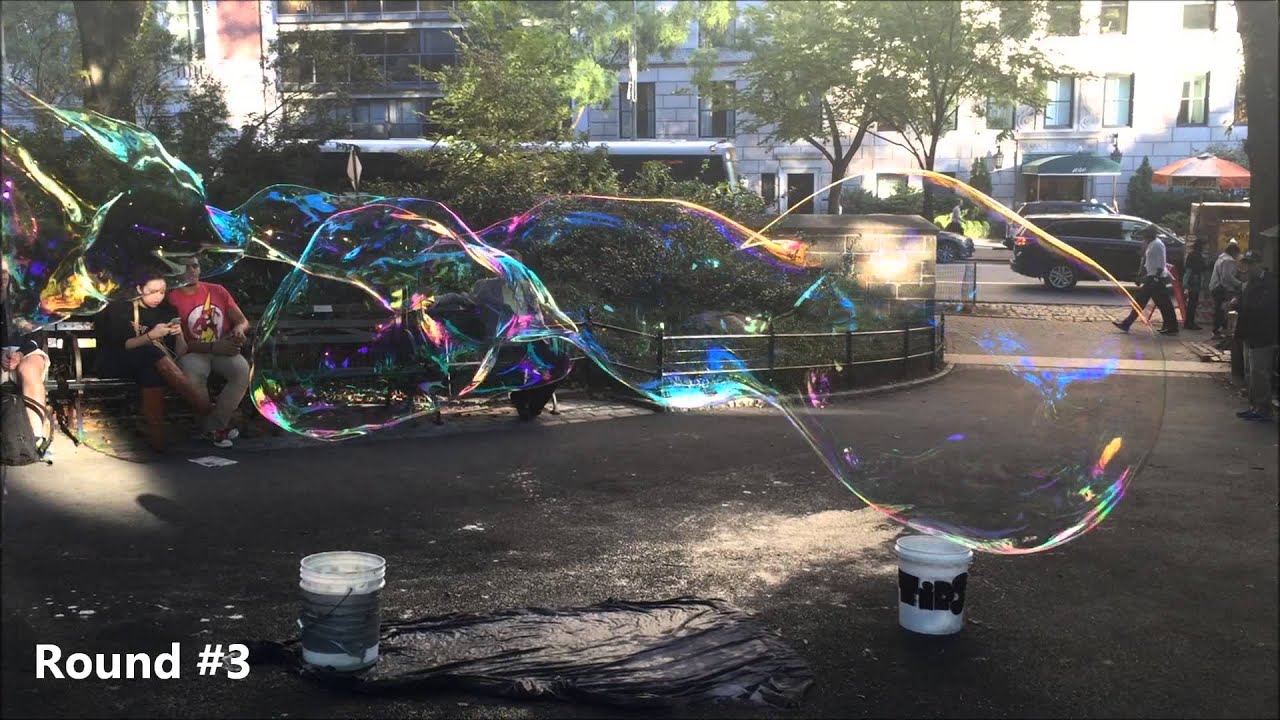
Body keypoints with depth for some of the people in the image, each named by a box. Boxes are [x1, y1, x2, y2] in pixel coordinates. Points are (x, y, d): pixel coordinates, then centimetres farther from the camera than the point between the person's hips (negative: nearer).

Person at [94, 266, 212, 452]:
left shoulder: (168, 311, 10)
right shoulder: (120, 309, 1)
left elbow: (180, 353, 3)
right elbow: (121, 345, -14)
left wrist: (179, 335, -18)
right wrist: (150, 336, -29)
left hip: (150, 365, 3)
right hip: (117, 365, -3)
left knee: (153, 372, -37)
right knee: (152, 352, -36)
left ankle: (156, 435, -47)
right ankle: (202, 405, -45)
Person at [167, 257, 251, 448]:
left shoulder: (218, 291, 8)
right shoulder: (173, 299, -5)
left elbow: (243, 321, 10)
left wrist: (239, 328, -15)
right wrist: (213, 347, -19)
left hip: (224, 350, 3)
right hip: (193, 353, -3)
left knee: (243, 370, -29)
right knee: (193, 377, -37)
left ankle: (212, 425, -24)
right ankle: (215, 427, -14)